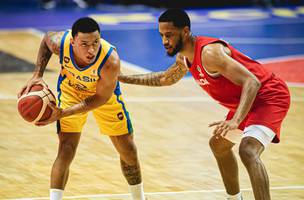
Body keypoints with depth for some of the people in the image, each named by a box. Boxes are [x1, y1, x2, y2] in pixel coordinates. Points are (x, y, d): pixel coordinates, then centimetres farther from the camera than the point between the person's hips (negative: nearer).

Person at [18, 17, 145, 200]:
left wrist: (63, 114, -34)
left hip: (104, 93, 0)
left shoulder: (110, 61, -42)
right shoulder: (60, 42, -36)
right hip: (71, 90, 1)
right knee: (66, 150, -14)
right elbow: (46, 40, -8)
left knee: (128, 150, 9)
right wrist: (38, 75, -18)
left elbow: (100, 98, -27)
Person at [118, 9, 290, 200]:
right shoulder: (183, 58, 3)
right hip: (245, 101, 11)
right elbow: (165, 78, 27)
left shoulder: (210, 52, -28)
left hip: (269, 96, -11)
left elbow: (252, 82, -35)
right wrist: (125, 79, 22)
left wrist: (235, 121, -47)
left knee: (248, 151, -32)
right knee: (218, 144, 27)